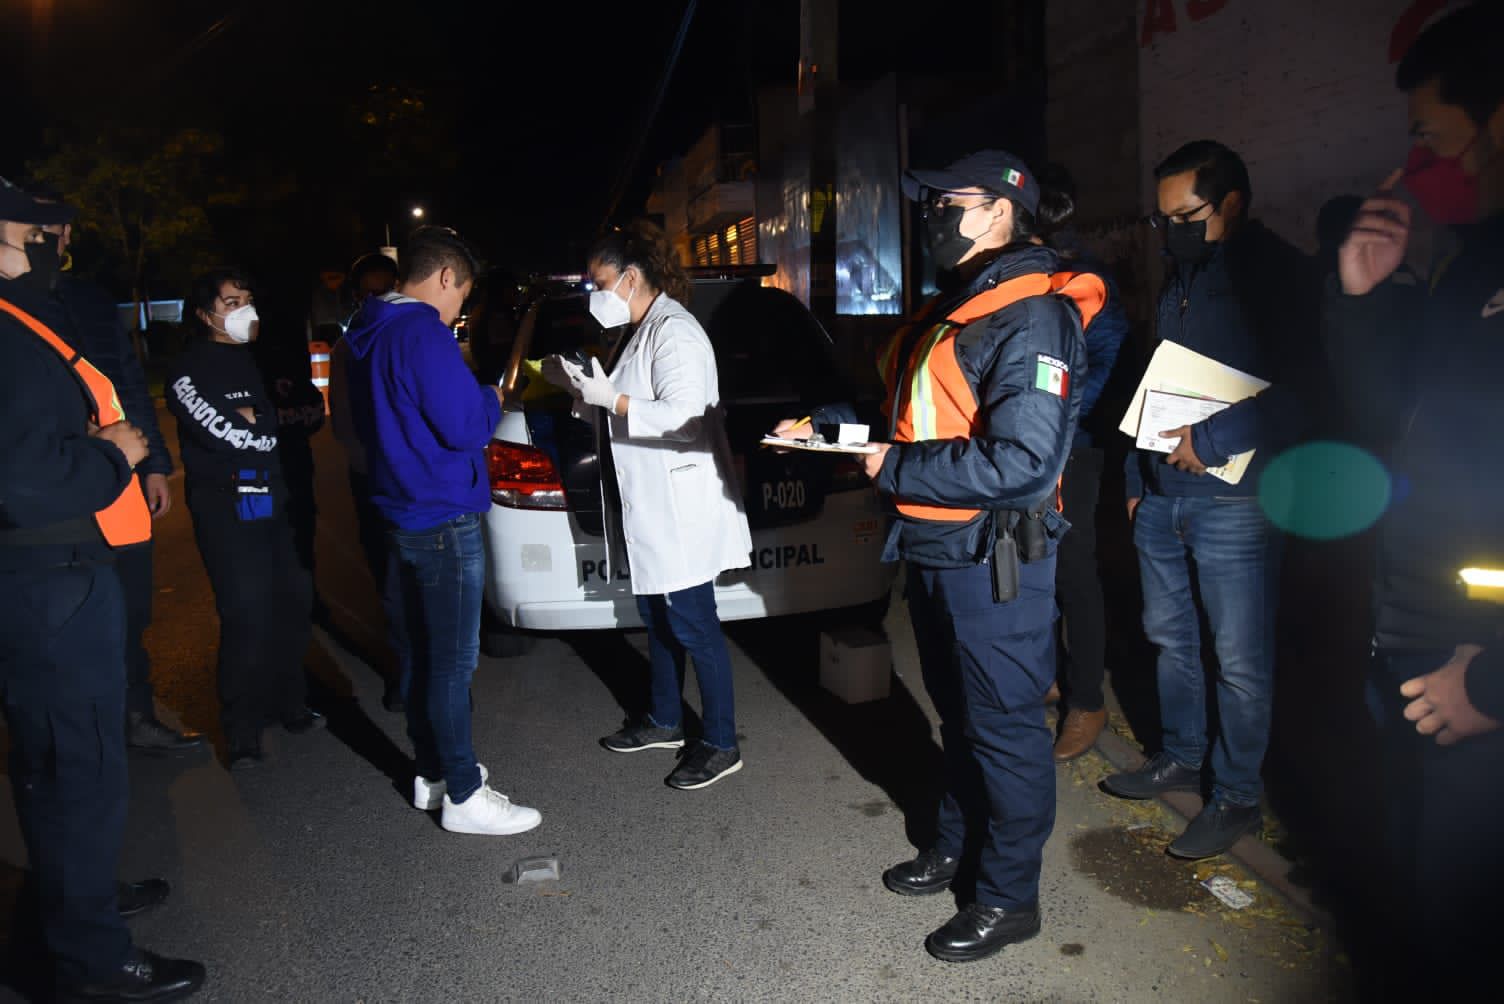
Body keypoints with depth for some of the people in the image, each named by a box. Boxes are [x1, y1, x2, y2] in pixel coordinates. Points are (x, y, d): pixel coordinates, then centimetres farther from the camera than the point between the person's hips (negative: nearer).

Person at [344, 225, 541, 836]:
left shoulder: (367, 337, 12)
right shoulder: (423, 333, -18)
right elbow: (465, 428, -22)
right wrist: (491, 399, -1)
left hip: (399, 514, 10)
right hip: (444, 520, -10)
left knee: (418, 654, 17)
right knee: (452, 664, -1)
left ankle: (431, 773, 30)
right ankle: (463, 797, 9)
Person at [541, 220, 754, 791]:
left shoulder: (674, 332, -16)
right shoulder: (640, 331, 15)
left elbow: (683, 415, -25)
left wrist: (611, 400, -26)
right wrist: (580, 386, 7)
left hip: (682, 512, -10)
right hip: (651, 508, 10)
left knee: (693, 626, -2)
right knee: (657, 618, 19)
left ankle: (721, 745, 12)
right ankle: (665, 722, 35)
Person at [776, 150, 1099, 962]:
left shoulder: (1031, 318, -17)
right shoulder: (949, 310, 15)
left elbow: (1023, 462, -27)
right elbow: (910, 414, 21)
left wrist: (895, 468, -20)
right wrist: (821, 427, 8)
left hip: (992, 558, -9)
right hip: (932, 550, 9)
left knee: (1003, 725, 5)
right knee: (958, 712, 22)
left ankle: (1007, 896, 22)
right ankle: (959, 846, 40)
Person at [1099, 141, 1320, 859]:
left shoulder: (1278, 274, -8)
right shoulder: (1180, 275, 16)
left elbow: (1301, 392, -17)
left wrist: (1209, 439, -20)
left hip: (1233, 498, -7)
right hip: (1161, 495, 8)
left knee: (1240, 658, 2)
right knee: (1169, 635, 17)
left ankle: (1237, 795, 17)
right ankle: (1179, 758, 34)